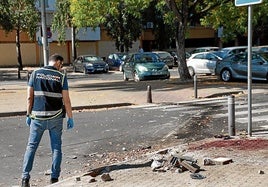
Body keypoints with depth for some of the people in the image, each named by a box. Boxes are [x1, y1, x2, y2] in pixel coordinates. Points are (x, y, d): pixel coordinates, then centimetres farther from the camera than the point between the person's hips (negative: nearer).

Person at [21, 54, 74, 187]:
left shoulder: (35, 74, 1)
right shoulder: (61, 77, -3)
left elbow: (29, 97, -1)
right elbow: (66, 100, -5)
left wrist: (28, 115, 7)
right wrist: (70, 118, 3)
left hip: (38, 117, 1)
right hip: (55, 117, -1)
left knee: (31, 146, 9)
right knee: (56, 147, 9)